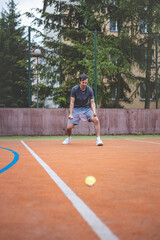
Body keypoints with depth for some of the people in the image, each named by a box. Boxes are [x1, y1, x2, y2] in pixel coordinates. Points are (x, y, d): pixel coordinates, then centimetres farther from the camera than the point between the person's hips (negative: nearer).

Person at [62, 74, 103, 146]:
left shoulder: (90, 90, -9)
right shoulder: (74, 89, -14)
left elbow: (92, 102, -8)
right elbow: (72, 102, -12)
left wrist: (94, 112, -27)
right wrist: (70, 114, -21)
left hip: (86, 108, 1)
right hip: (76, 108, -1)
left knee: (96, 120, -26)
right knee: (69, 127, -13)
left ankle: (98, 139, -17)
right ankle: (68, 138, 22)